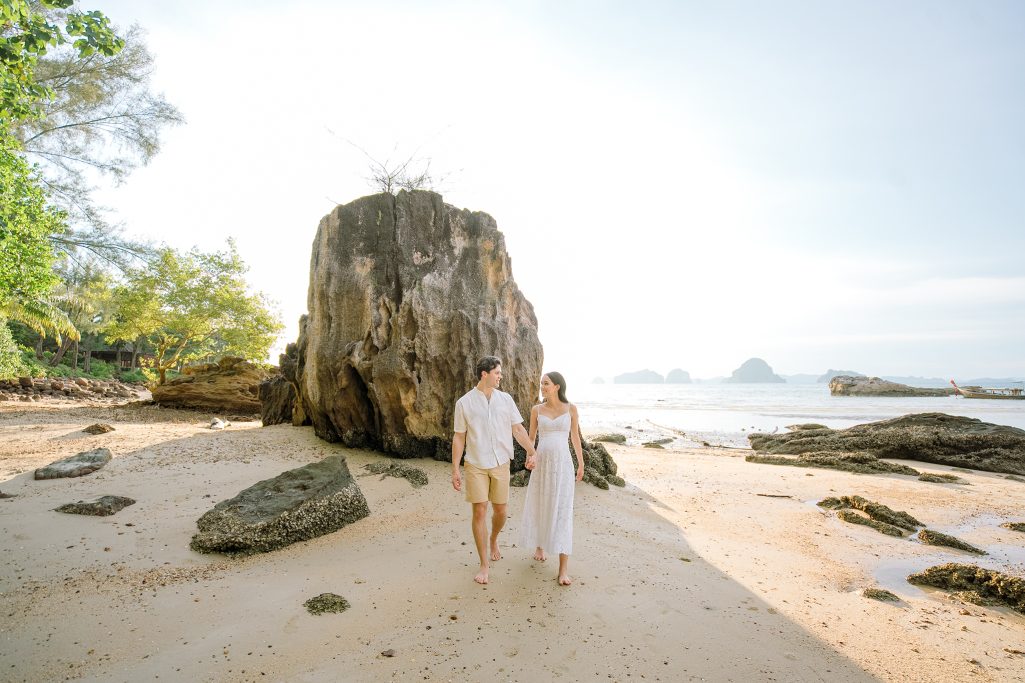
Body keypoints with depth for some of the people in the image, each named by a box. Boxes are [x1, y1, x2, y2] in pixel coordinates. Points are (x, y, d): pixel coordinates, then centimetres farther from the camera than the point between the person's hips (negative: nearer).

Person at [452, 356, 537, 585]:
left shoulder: (505, 399, 1)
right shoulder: (464, 403, -6)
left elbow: (518, 430, 4)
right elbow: (459, 438, -2)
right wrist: (455, 470, -4)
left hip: (501, 464, 3)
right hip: (476, 466, -2)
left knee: (500, 510, 11)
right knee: (479, 512, -3)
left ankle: (494, 540, 42)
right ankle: (484, 564, 10)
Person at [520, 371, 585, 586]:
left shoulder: (571, 409, 0)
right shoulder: (536, 409, 2)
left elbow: (575, 437, 9)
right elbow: (531, 438, 6)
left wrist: (581, 464, 12)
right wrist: (529, 457, -13)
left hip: (563, 464, -2)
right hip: (542, 463, 2)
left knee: (562, 512, -6)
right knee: (539, 507, 13)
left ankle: (564, 568, -2)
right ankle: (539, 546, 39)